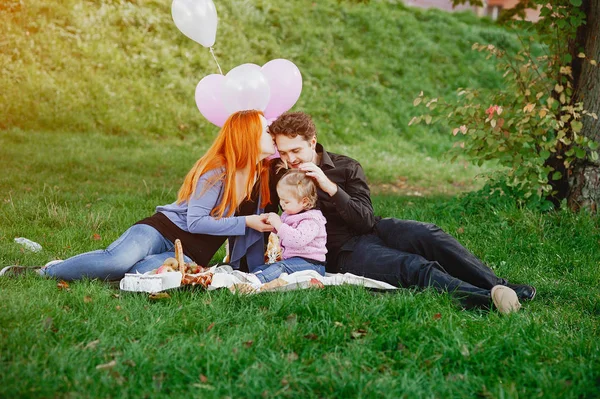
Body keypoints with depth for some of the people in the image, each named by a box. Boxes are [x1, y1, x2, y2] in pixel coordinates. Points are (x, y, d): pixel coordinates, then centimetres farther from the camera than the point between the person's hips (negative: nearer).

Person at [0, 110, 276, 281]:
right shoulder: (215, 172, -12)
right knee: (120, 259, -36)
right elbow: (195, 221, -15)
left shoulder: (264, 175, 6)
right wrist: (245, 222, -18)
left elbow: (257, 223, 15)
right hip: (165, 230, -4)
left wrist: (257, 268, 10)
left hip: (192, 256, 4)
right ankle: (44, 271, -10)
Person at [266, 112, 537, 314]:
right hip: (341, 251, -3)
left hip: (372, 232, 3)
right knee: (414, 267, -32)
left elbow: (366, 220, -3)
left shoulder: (346, 168, 7)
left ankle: (499, 286, -33)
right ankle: (486, 299, -52)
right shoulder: (279, 177, 7)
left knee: (425, 234, -30)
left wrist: (330, 187, -16)